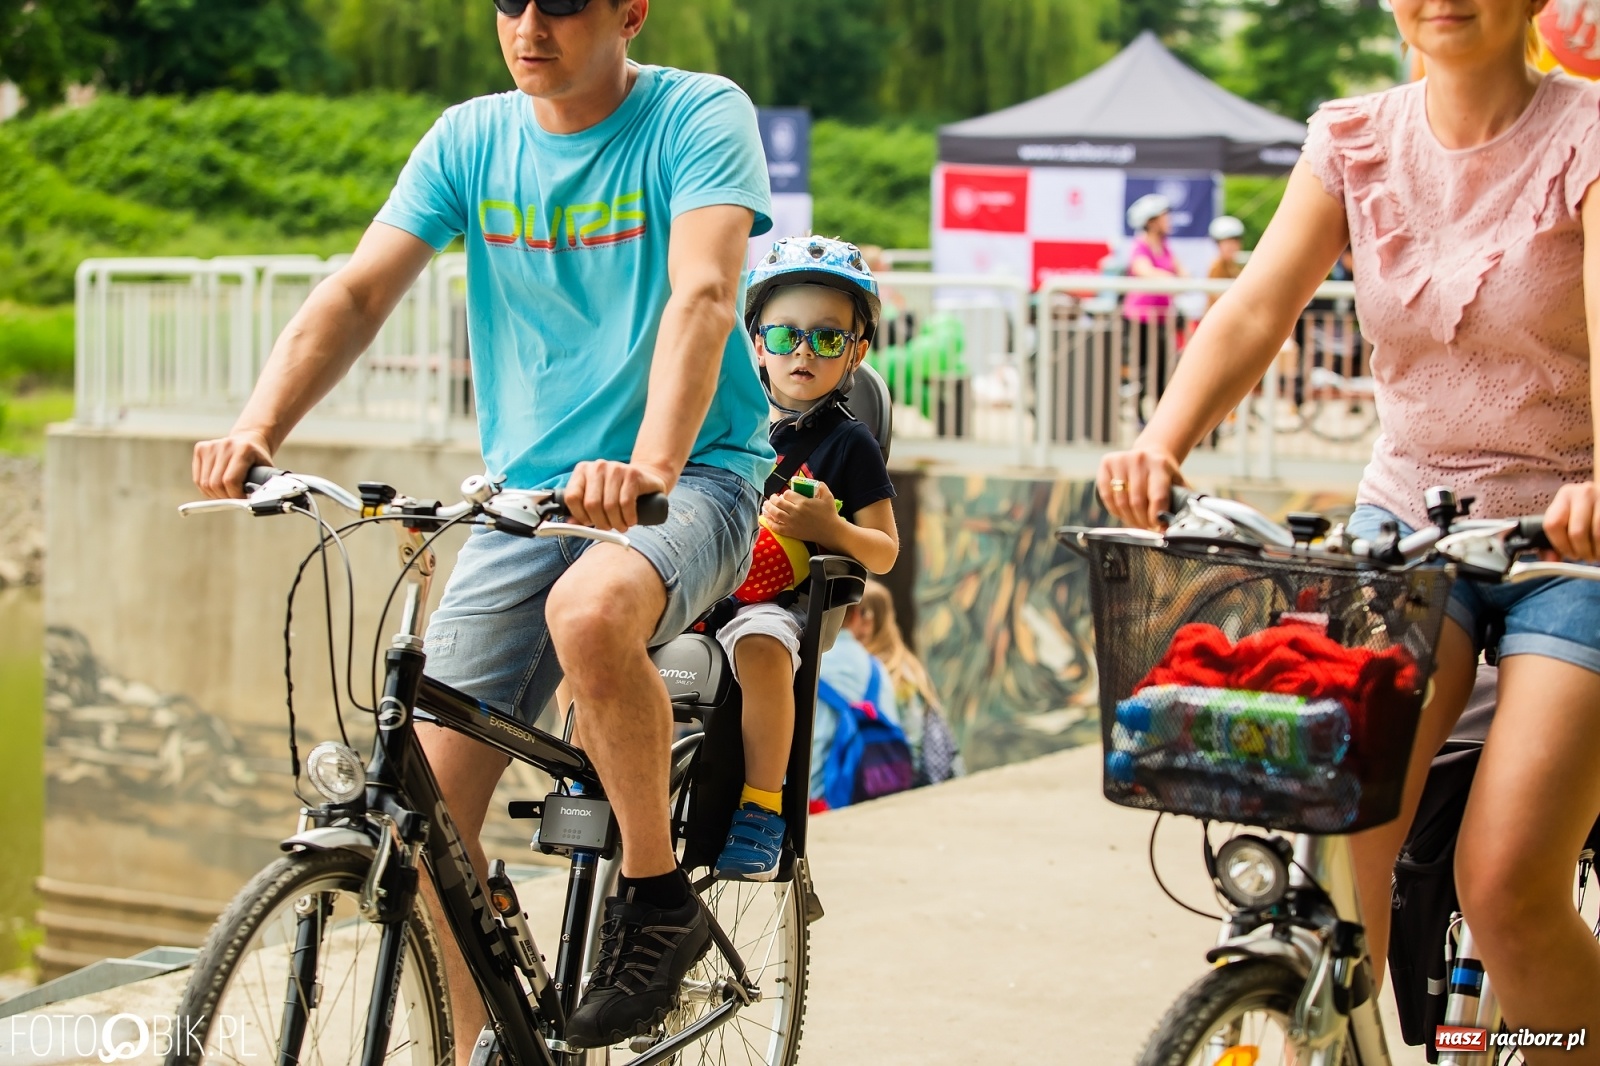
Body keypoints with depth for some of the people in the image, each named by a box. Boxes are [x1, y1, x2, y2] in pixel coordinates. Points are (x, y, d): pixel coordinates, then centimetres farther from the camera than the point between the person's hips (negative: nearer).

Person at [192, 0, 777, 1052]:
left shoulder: (701, 116, -9)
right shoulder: (471, 138, 4)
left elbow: (703, 294, -25)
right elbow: (356, 295, -5)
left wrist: (649, 466, -42)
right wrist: (256, 431, -24)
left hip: (692, 479, -5)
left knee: (591, 610, -39)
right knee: (429, 807, -5)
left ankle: (658, 897, -16)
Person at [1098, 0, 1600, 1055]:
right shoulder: (1355, 140, 2)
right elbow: (1256, 311, -9)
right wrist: (1161, 442, -28)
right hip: (1411, 513, 3)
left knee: (1506, 885, -17)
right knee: (1344, 841, -17)